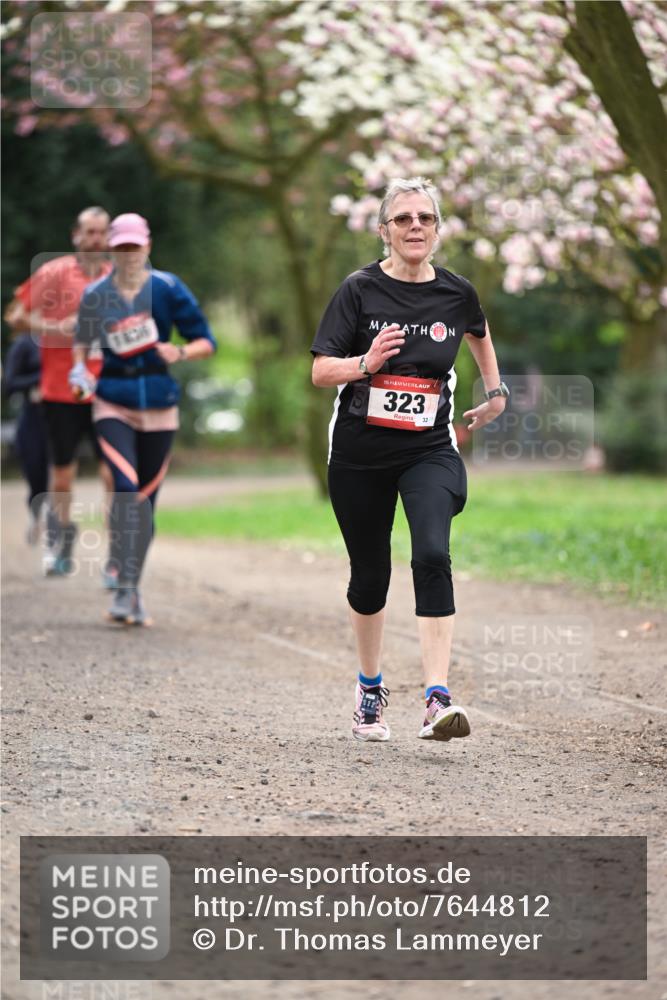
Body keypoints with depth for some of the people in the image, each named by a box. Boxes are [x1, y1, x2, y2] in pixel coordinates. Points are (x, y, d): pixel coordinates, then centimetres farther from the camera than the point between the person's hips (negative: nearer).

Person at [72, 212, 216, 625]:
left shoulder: (168, 288, -2)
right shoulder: (96, 294, 2)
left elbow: (206, 342, 1)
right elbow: (83, 342, 19)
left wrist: (180, 352, -18)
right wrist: (79, 368, -1)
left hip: (159, 403, 1)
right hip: (113, 401, -1)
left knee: (147, 498, 7)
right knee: (126, 487, -21)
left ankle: (135, 589, 23)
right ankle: (125, 589, -19)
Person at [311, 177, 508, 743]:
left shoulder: (456, 293, 1)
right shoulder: (360, 290, -6)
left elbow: (480, 335, 26)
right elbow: (321, 372, -7)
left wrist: (496, 391, 22)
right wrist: (366, 362, -24)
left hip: (429, 449, 0)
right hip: (359, 452, 0)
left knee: (433, 556, -22)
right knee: (370, 574, 10)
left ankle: (438, 701, -29)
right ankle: (370, 689, 35)